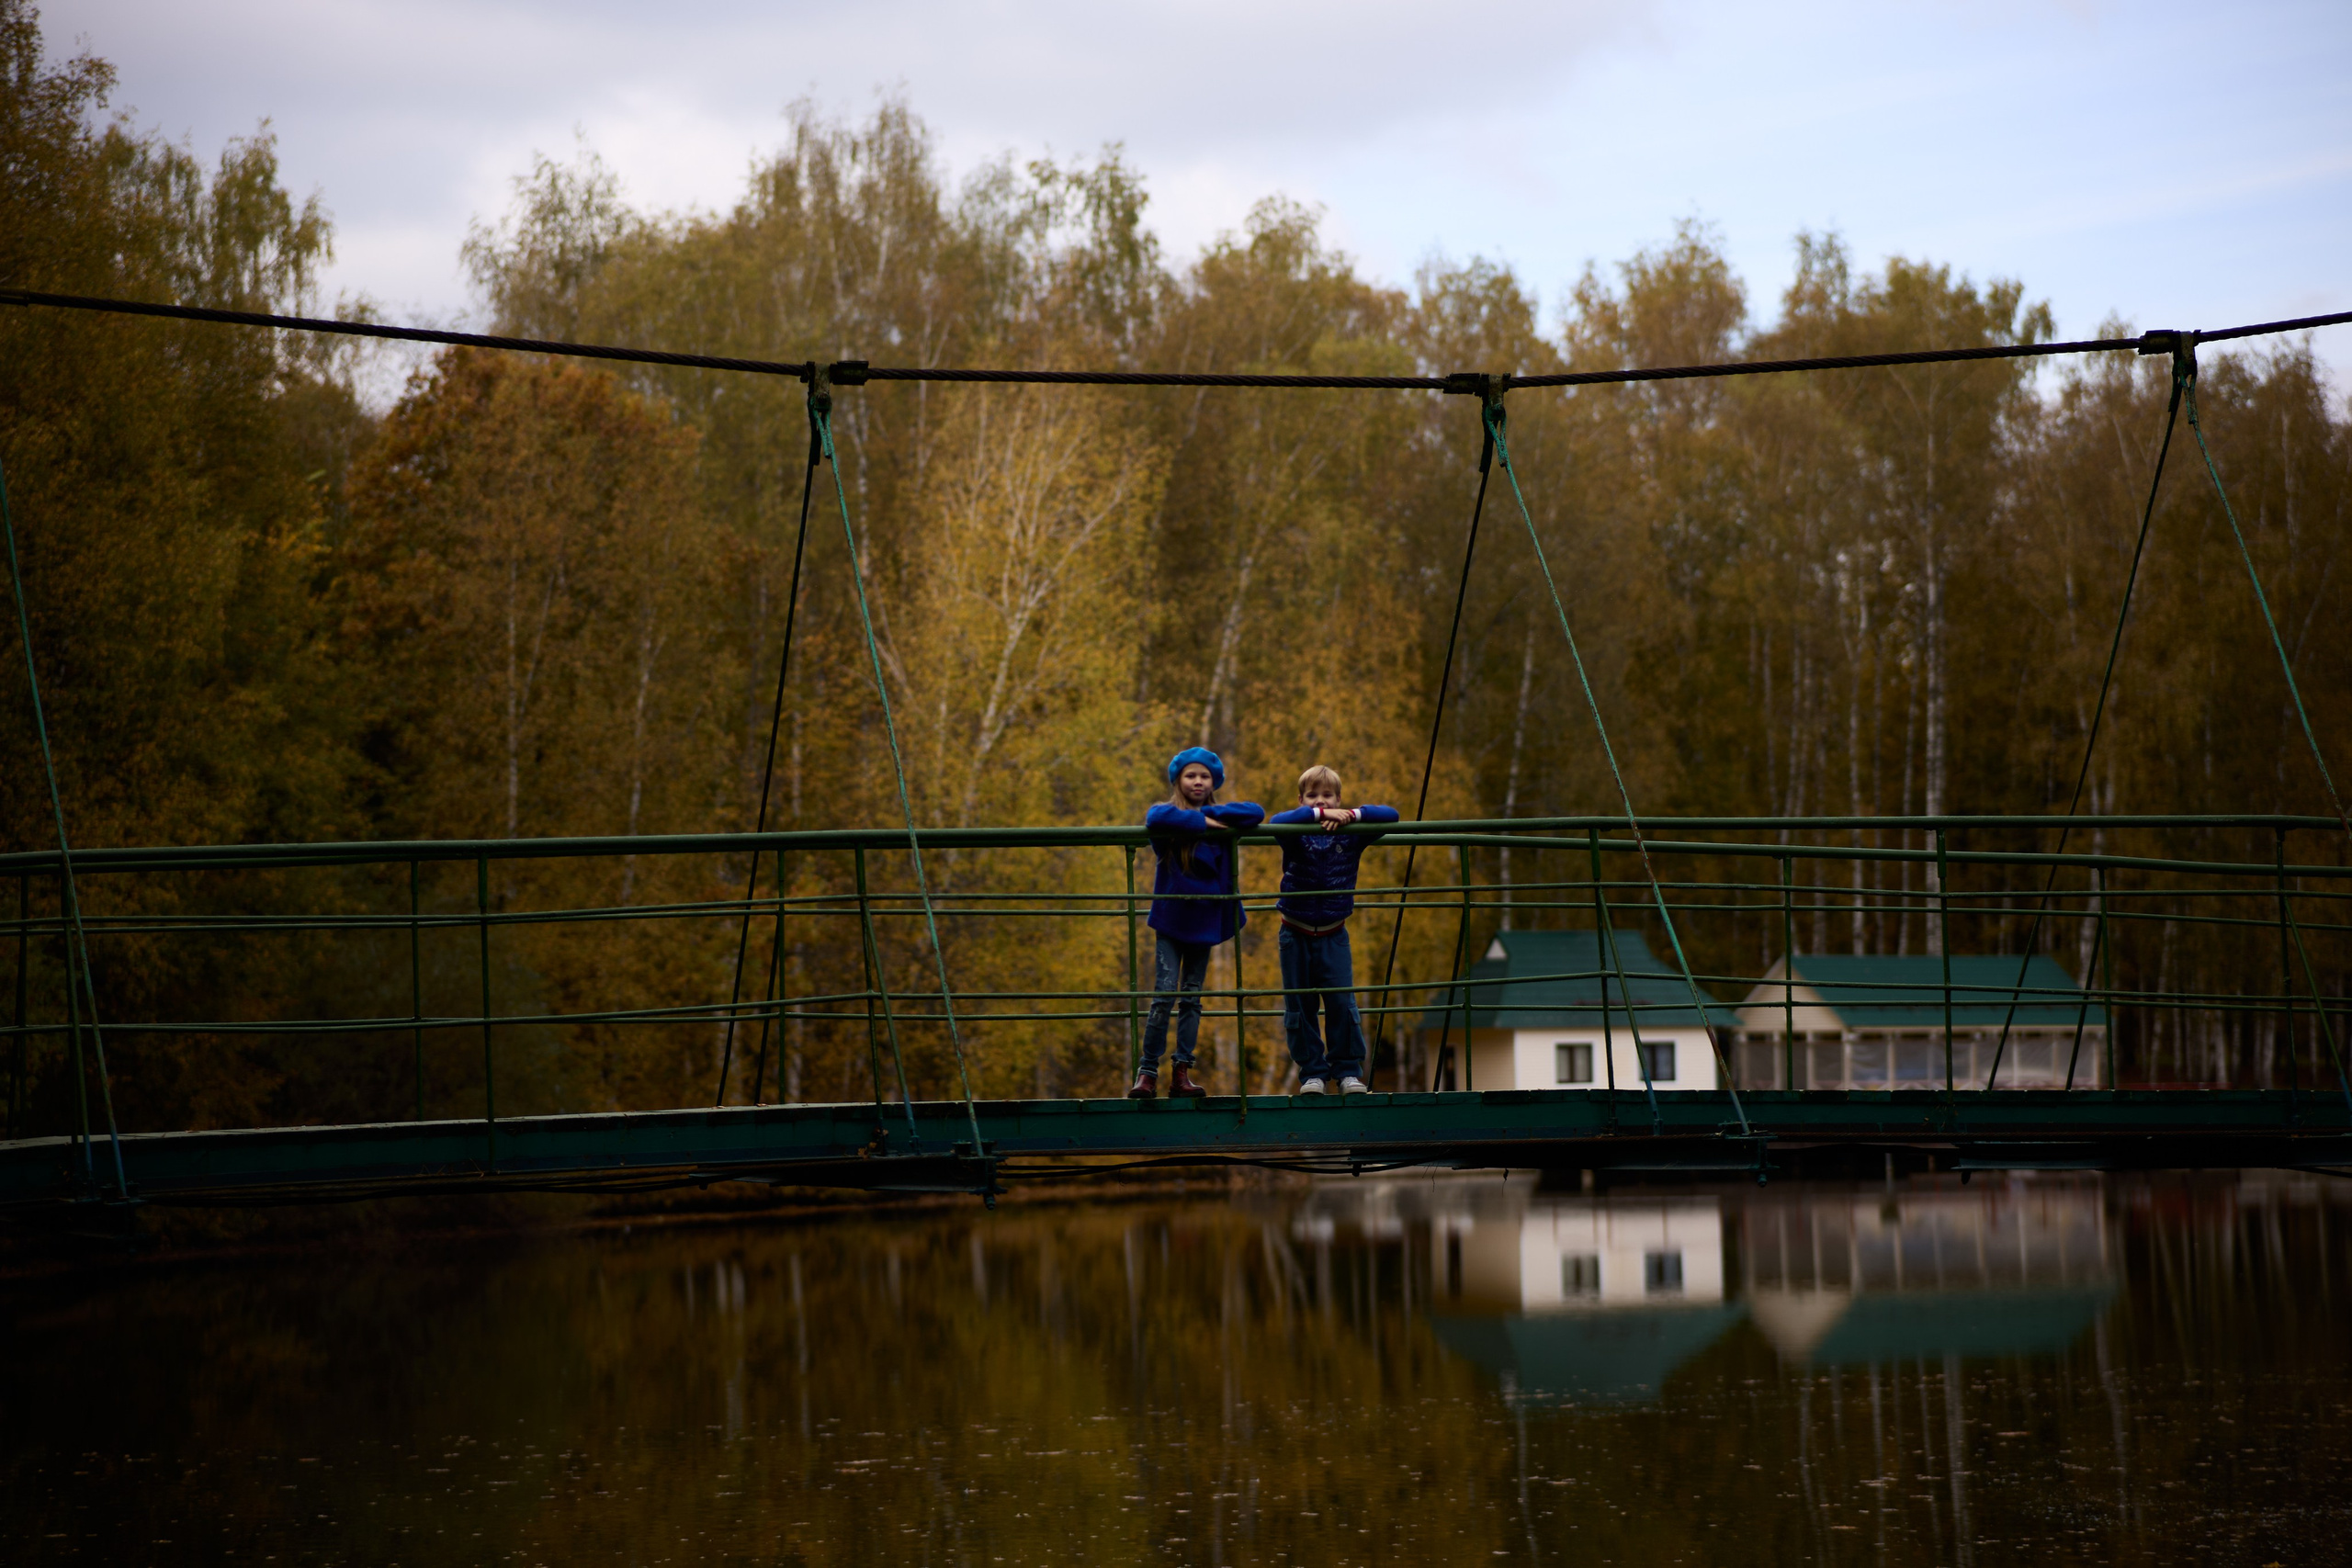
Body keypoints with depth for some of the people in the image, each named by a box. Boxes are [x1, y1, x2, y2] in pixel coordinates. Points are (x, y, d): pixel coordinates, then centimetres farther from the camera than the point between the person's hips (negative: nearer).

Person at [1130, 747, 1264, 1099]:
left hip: (1205, 921, 3)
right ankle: (1148, 1072, -4)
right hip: (1171, 921, -3)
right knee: (1164, 996, -10)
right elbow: (1156, 818, -29)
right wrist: (1201, 821, -21)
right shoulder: (1167, 814, -5)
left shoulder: (1221, 819, 5)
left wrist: (1210, 814, -13)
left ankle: (1183, 1074, 8)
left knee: (1192, 999, 6)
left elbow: (1256, 813, -10)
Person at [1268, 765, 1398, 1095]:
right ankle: (1312, 1073, 13)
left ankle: (1348, 1071, 4)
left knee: (1342, 1003, -6)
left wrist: (1352, 815, -20)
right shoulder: (1297, 834, -8)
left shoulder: (1350, 834, -2)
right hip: (1296, 935, 0)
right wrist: (1318, 814, -33)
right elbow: (1277, 823, -29)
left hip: (1333, 935, 0)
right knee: (1300, 1008, 4)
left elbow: (1390, 815, -8)